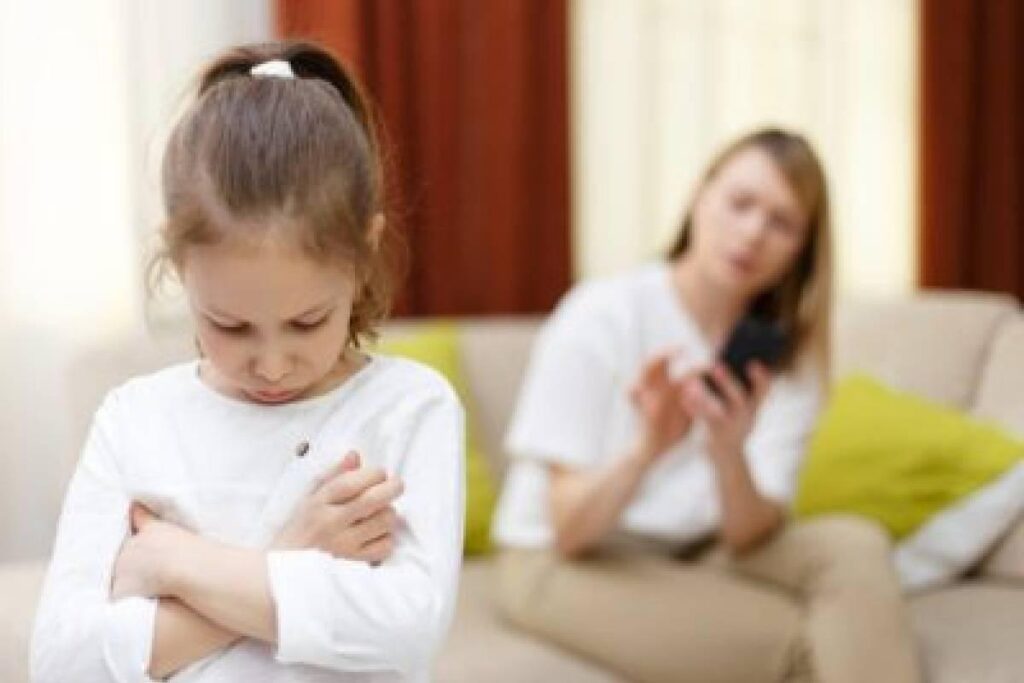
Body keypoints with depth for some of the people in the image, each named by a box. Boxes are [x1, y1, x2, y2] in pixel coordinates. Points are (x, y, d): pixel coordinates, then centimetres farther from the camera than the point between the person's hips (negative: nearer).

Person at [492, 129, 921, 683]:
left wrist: (727, 452, -34)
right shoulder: (601, 314, -17)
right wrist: (648, 447, -38)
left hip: (698, 556, 5)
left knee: (853, 546, -22)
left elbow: (749, 536, -13)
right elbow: (570, 530, -19)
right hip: (565, 565, -4)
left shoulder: (788, 353, -4)